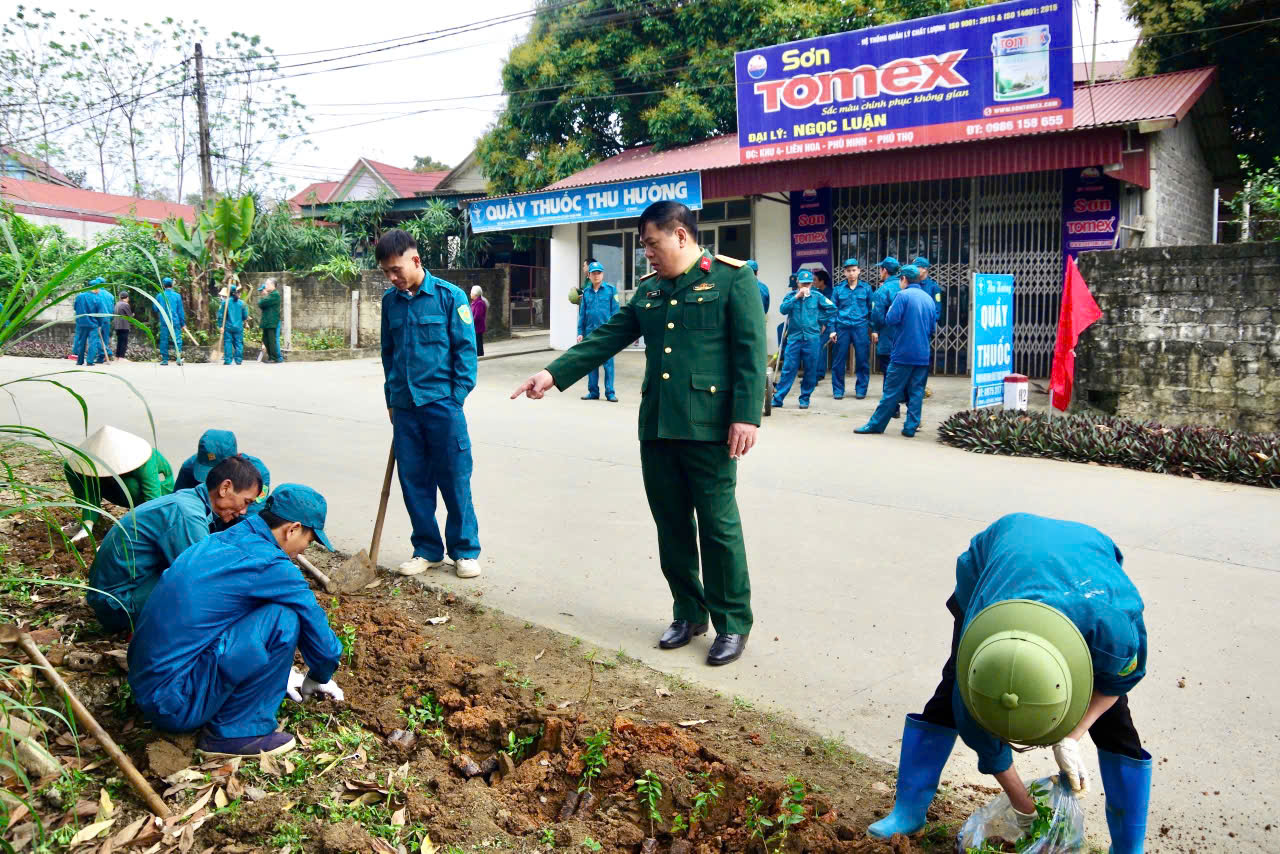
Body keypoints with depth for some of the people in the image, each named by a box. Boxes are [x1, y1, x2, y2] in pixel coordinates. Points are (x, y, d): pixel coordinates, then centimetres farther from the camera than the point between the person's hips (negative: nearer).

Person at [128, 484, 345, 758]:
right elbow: (321, 638, -6)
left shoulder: (219, 541, 10)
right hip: (177, 703, -9)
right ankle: (233, 733, -6)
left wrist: (280, 671, 34)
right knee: (283, 620, -17)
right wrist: (319, 678, 15)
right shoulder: (270, 565, -16)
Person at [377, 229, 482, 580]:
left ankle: (465, 550, 15)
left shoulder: (450, 296, -5)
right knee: (414, 482, 9)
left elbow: (465, 349, -4)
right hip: (405, 406, 5)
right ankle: (427, 550, 22)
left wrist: (457, 397, -8)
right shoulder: (390, 301, 9)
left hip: (442, 403, -4)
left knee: (454, 481, 2)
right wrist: (391, 399, 13)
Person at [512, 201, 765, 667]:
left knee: (718, 525, 0)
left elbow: (750, 351, -10)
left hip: (708, 427, -6)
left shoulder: (732, 278, -4)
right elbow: (607, 338, 14)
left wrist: (746, 415, -18)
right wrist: (554, 374, 6)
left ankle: (732, 624, 15)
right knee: (671, 524, 12)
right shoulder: (649, 289, 15)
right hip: (656, 426, 6)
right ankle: (689, 613, 27)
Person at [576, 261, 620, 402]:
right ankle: (593, 391, 17)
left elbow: (615, 311, -2)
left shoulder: (610, 289, -1)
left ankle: (610, 392, 3)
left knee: (608, 362, -3)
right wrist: (580, 332, 8)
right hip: (590, 331, 4)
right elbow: (582, 314, 12)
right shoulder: (586, 292, 8)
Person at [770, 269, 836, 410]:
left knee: (810, 370, 4)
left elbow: (832, 308, 11)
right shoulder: (791, 296, 5)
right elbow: (783, 309, -12)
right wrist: (797, 297, -17)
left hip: (812, 338, 1)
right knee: (788, 369, -3)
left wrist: (821, 319, 6)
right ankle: (777, 398, -1)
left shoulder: (816, 296, 4)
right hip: (794, 337, -1)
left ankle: (804, 399, 15)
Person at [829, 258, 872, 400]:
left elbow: (871, 309, 8)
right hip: (843, 328, 0)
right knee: (839, 360, 1)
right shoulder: (839, 289, 7)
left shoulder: (866, 288, 6)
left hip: (861, 328, 0)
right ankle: (838, 390, 11)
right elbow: (833, 310, 9)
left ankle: (861, 389, 13)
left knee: (862, 360, 1)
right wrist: (832, 329, 2)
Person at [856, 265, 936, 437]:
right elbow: (933, 327, 15)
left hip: (903, 353, -5)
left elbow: (890, 321, -14)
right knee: (916, 391, 7)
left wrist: (890, 311, 6)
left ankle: (876, 424, 7)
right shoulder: (928, 298, 10)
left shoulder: (903, 295, -9)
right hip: (923, 355, 5)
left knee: (892, 390, 0)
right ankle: (911, 427, 6)